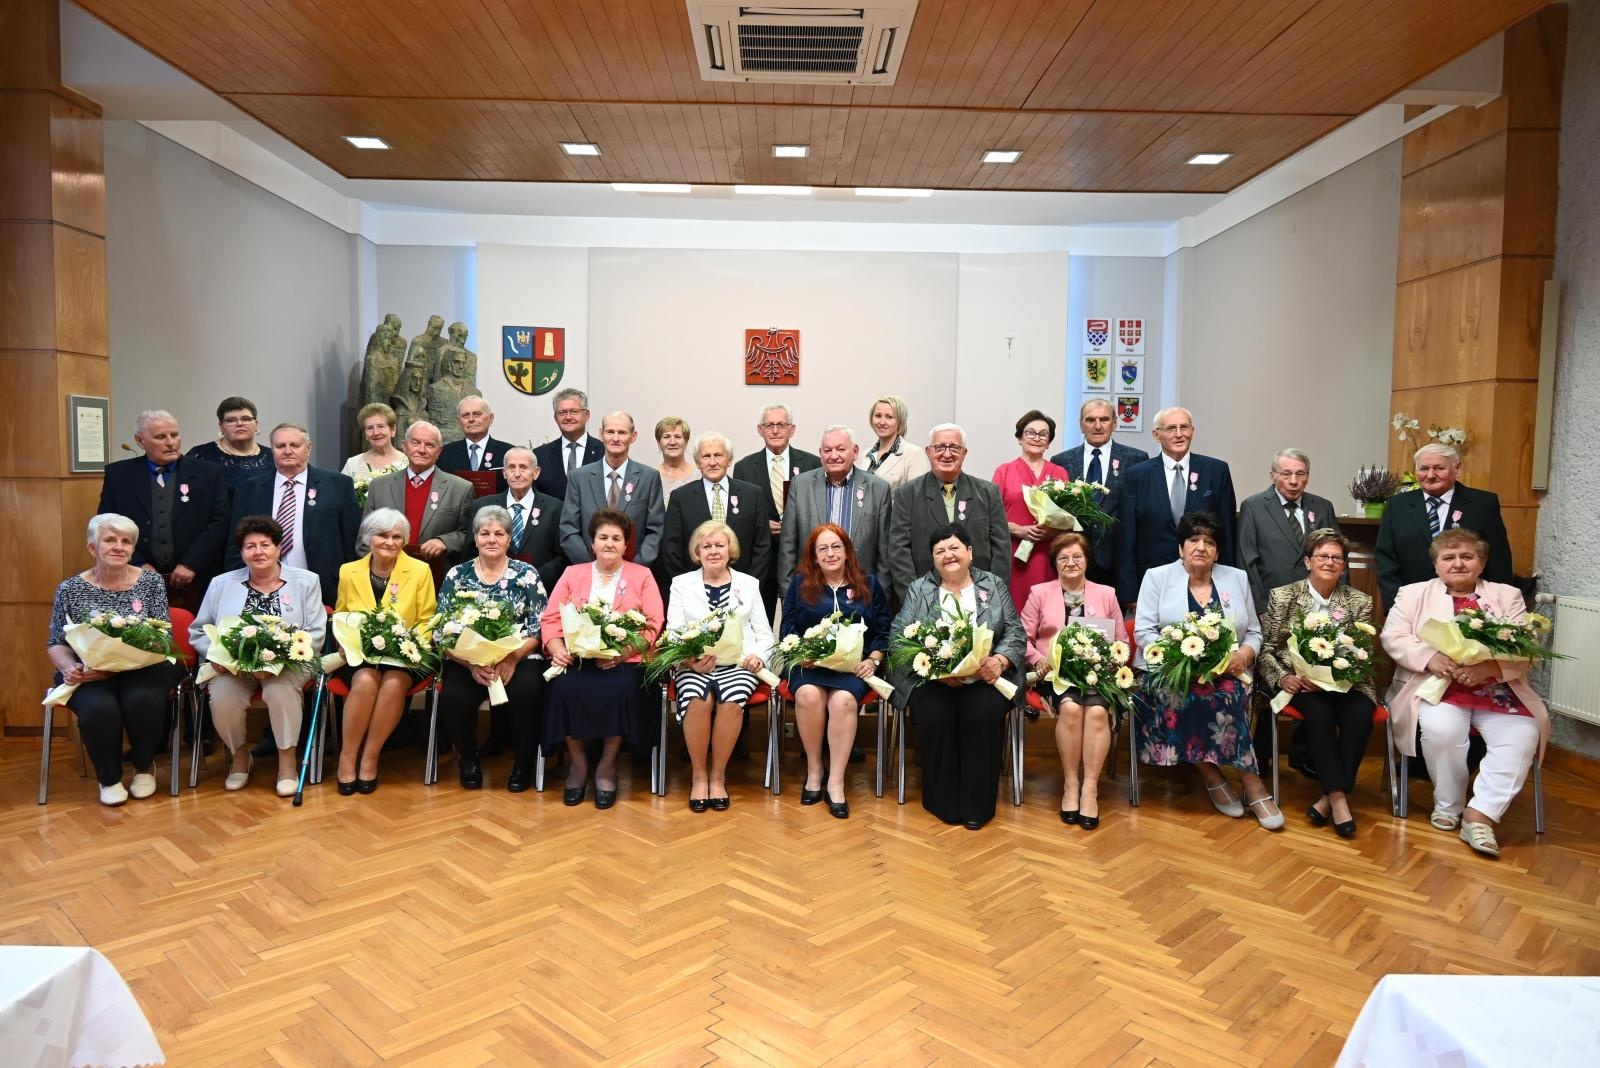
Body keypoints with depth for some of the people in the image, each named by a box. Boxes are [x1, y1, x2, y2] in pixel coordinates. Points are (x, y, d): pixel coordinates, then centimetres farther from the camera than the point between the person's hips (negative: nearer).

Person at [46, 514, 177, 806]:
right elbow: (56, 643, 9)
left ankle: (145, 767, 0)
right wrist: (69, 667, -14)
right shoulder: (70, 589, 6)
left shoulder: (151, 581, 3)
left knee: (141, 701, -33)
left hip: (143, 669, 0)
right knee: (99, 708, -32)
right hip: (89, 673, 1)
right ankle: (109, 778, -2)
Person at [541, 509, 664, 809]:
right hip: (577, 658, 2)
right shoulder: (572, 573, 17)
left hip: (624, 661, -1)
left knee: (617, 691, -32)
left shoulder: (642, 575, 11)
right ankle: (577, 762, -6)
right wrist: (557, 649, -12)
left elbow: (652, 625, -1)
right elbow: (550, 619, 9)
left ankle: (607, 765, -9)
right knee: (565, 689, -29)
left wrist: (621, 652, -16)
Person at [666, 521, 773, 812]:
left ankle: (718, 776, -12)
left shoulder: (749, 584, 15)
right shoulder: (682, 583, 14)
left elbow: (765, 634, 13)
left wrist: (758, 655, -9)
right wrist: (690, 659, -15)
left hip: (738, 664, 0)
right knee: (698, 700, -32)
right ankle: (699, 776, -12)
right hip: (694, 665, 0)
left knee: (731, 701, -31)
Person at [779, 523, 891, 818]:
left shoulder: (869, 584, 13)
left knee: (843, 700, -33)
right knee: (808, 694, -33)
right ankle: (814, 768, -13)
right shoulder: (799, 583, 12)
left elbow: (883, 631, 11)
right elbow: (788, 629, 7)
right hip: (809, 663, 0)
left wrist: (873, 659, -5)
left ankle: (836, 781, -23)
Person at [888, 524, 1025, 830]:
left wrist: (999, 661, -14)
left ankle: (977, 804, -13)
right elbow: (898, 636, 0)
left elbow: (1015, 633, 7)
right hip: (929, 678, 0)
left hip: (983, 677, 0)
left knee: (983, 715, -28)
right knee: (935, 717, -28)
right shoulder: (918, 589, 11)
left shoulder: (994, 585, 12)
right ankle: (943, 801, -9)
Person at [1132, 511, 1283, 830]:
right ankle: (1252, 785, -19)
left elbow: (1254, 632, 13)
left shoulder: (1237, 578, 13)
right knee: (1190, 698, -33)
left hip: (1225, 674, 2)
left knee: (1229, 696, -32)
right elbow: (1144, 632, -4)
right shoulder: (1157, 577, 4)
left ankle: (1214, 777, -19)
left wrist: (1244, 655, -10)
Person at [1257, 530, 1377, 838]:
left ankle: (1329, 798, -21)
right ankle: (1338, 798, -26)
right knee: (1319, 712, -32)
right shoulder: (1282, 596, 5)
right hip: (1298, 683, -1)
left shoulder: (1360, 602, 8)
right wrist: (1282, 678, -15)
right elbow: (1265, 648, 4)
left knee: (1360, 715, -29)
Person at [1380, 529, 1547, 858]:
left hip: (1497, 688, 2)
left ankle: (1479, 815, -19)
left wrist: (1489, 667, -20)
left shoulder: (1508, 596, 13)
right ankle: (1448, 806, -7)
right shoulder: (1413, 594, 11)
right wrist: (1431, 658, -20)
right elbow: (1392, 637, -1)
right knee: (1442, 729, -31)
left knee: (1522, 736, -26)